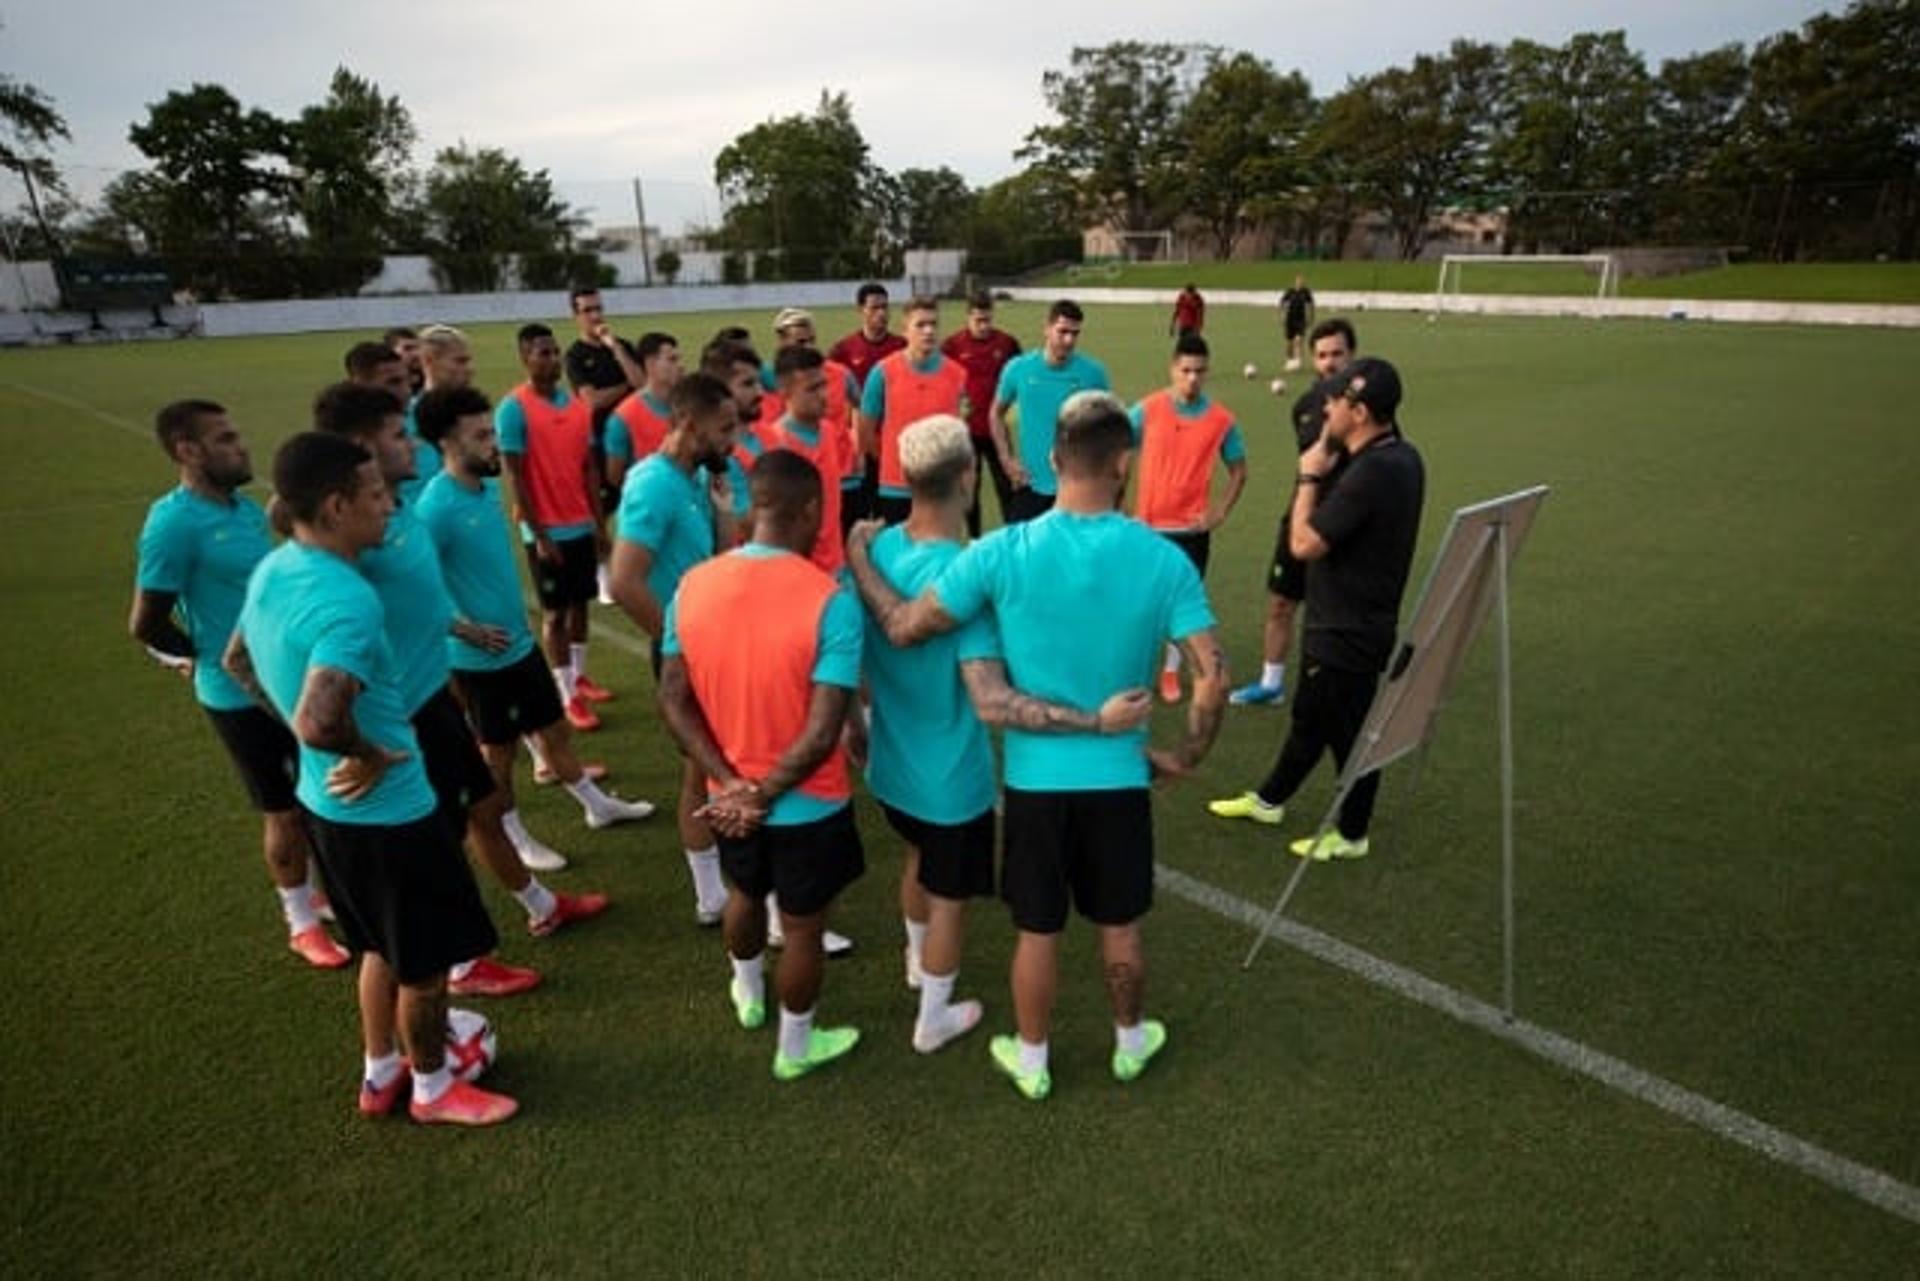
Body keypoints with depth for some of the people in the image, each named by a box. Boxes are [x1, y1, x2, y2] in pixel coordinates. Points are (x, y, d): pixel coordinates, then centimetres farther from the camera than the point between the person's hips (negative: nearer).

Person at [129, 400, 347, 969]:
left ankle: (327, 887, 41)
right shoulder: (173, 521, -20)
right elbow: (145, 625, -16)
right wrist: (213, 659, -3)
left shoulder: (246, 506, 3)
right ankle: (302, 922, 28)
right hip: (242, 695, -7)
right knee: (285, 811, 7)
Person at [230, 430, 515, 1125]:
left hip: (329, 804, 9)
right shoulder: (348, 602, -31)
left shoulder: (273, 569, 0)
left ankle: (380, 1073, 44)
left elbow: (239, 662, 16)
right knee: (426, 958, 13)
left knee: (383, 945, 27)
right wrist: (372, 754, -22)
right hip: (387, 812, -9)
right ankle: (433, 1088, 33)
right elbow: (319, 723, -41)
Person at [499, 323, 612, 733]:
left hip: (582, 526, 6)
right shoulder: (513, 408, -12)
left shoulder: (578, 405, 6)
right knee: (555, 612, 3)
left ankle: (579, 675, 32)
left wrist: (600, 522, 6)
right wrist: (539, 534, -15)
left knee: (581, 604, 16)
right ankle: (568, 697, 10)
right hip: (548, 531, -6)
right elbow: (515, 477, -13)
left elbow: (589, 468, 10)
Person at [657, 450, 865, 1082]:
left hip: (730, 800, 5)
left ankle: (747, 994, 58)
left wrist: (731, 784, -9)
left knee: (745, 893, 31)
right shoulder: (831, 601, -24)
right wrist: (765, 793, -15)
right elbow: (822, 732, -27)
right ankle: (795, 1049, 39)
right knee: (803, 928, 18)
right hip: (808, 804, -4)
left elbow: (674, 701, -7)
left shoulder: (694, 585, -10)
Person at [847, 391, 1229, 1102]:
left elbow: (904, 627, -11)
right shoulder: (1163, 559, -13)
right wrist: (1185, 756, 2)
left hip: (1036, 777, -1)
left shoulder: (1003, 552, -16)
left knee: (1037, 931, 17)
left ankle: (1032, 1062, 37)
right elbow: (1213, 678, -14)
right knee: (1119, 928, 21)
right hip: (1119, 777, 1)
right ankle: (1131, 1044, 44)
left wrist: (858, 557, 6)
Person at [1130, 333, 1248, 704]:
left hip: (1192, 528, 0)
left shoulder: (1222, 419, -5)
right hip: (1147, 524, 0)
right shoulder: (1148, 409, -7)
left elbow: (1239, 471, 7)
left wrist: (1220, 512, -5)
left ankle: (1171, 669, 24)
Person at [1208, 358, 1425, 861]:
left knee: (1348, 732, 8)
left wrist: (1310, 476, -14)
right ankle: (1268, 800, 40)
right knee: (1309, 719, 23)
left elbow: (1305, 544, -26)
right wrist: (1326, 470, -4)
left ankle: (1351, 834, 26)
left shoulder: (1372, 472, -28)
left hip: (1349, 631, -10)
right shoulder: (1400, 457, 4)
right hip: (1338, 622, 10)